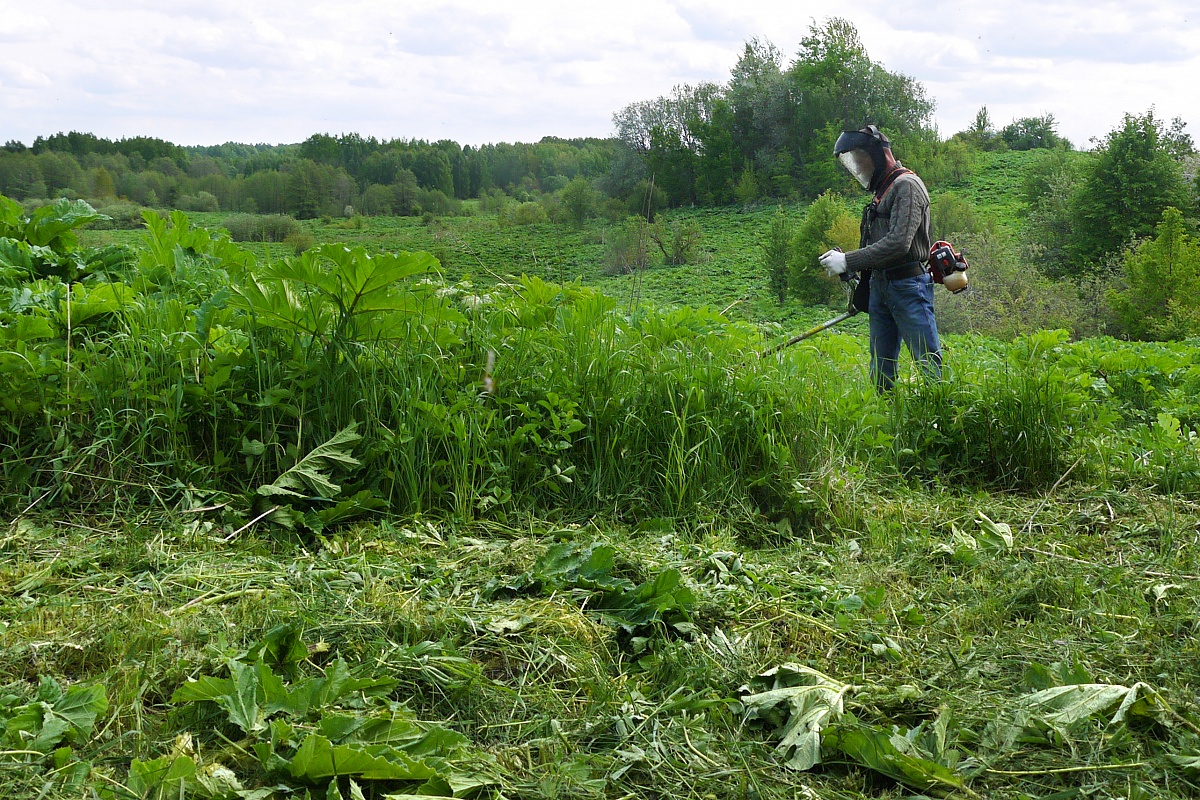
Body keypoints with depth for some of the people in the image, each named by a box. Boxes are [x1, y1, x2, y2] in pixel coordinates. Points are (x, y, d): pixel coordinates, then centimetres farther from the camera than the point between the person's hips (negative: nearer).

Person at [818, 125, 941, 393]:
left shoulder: (906, 186, -10)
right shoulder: (881, 191, 18)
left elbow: (898, 243, -21)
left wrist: (848, 261, -19)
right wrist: (851, 269, 6)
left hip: (908, 287, -9)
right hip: (880, 287, 9)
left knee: (929, 362, -7)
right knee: (881, 369, 10)